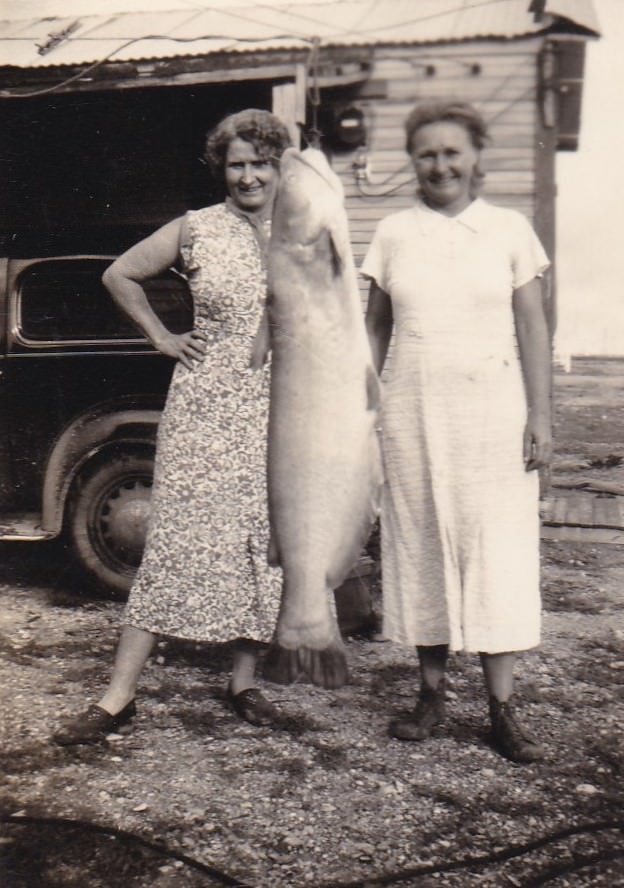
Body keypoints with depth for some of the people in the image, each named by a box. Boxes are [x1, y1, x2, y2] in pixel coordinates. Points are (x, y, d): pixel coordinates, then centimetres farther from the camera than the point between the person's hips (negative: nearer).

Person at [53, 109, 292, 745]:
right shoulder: (195, 230, 1)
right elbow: (120, 275, 11)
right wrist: (163, 338, 5)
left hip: (280, 413, 2)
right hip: (205, 407, -2)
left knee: (264, 544, 6)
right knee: (176, 542, -4)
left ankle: (243, 682, 21)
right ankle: (118, 696, 2)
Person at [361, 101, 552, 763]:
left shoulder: (509, 229, 4)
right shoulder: (393, 233, 7)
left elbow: (533, 329, 3)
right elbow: (375, 327, 11)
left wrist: (539, 416, -3)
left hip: (493, 410, -1)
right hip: (412, 411, 2)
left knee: (497, 550, -1)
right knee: (419, 546, 5)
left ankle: (502, 708, 7)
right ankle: (431, 692, 18)